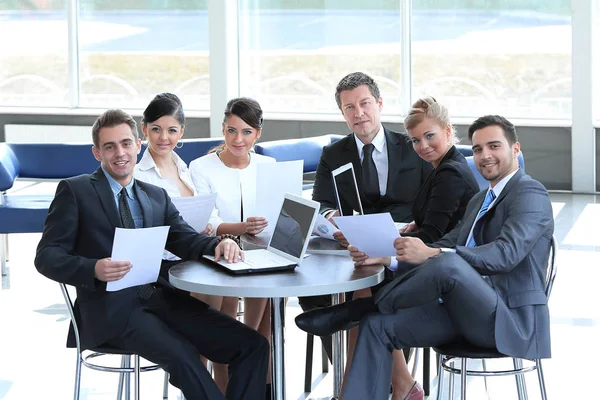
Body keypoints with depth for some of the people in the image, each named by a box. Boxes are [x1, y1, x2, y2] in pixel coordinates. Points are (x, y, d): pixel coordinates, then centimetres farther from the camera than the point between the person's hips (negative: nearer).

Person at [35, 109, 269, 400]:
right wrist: (94, 269, -22)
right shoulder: (75, 191, 6)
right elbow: (47, 256, -2)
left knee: (253, 346, -13)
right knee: (183, 355, -32)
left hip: (163, 298, 5)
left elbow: (184, 240, 9)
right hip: (113, 307, -5)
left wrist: (217, 245, -15)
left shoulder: (157, 197, 22)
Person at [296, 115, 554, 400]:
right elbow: (447, 244, 18)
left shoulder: (530, 193, -6)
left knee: (447, 263, -35)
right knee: (377, 326, -7)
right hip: (467, 313, 9)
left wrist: (431, 254, -32)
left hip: (509, 320, -9)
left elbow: (507, 253, -22)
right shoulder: (479, 200, 24)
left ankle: (353, 311, -14)